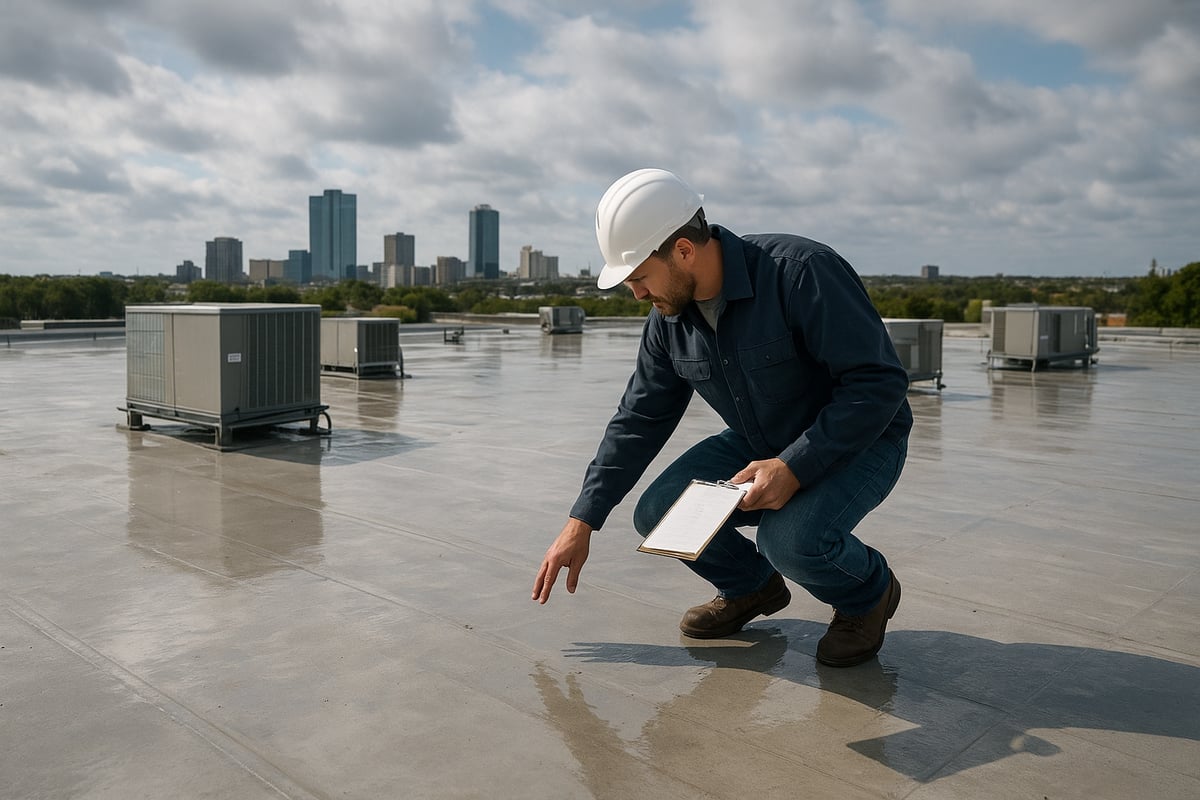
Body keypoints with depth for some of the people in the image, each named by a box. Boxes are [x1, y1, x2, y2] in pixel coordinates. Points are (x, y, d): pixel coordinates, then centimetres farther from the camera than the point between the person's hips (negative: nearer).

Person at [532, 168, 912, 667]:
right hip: (758, 446, 6)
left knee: (790, 538, -33)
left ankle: (868, 593, 3)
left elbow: (879, 383, -27)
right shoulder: (669, 318, -6)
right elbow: (638, 421, 0)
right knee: (658, 513, -12)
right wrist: (581, 523, -2)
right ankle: (751, 587, 16)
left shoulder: (800, 271, -28)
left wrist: (794, 468, -34)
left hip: (860, 440, -6)